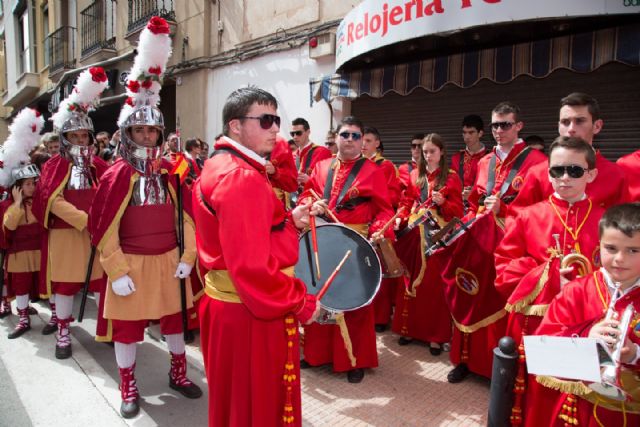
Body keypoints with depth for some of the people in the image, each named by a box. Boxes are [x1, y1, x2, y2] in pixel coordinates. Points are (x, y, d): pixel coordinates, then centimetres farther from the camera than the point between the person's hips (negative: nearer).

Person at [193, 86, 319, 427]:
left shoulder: (218, 167, 9)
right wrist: (302, 303, -16)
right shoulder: (243, 178, -23)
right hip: (252, 312, -10)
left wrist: (289, 220, 3)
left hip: (227, 304, 10)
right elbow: (253, 267, -27)